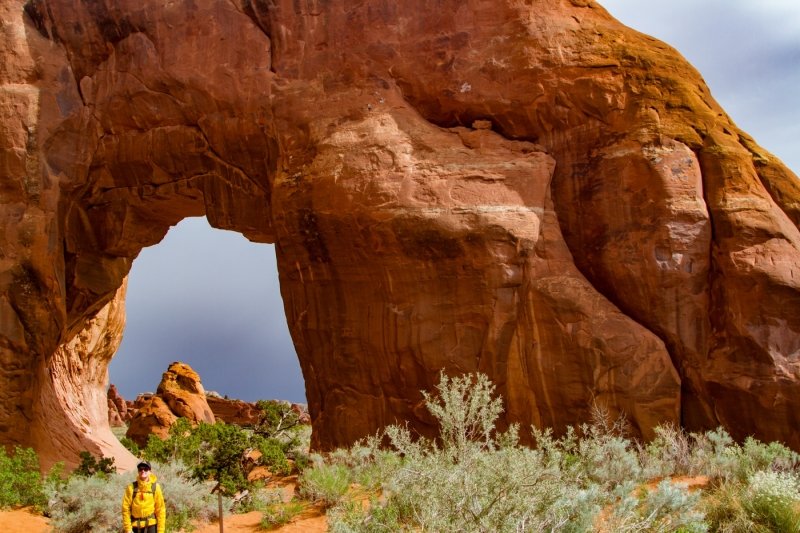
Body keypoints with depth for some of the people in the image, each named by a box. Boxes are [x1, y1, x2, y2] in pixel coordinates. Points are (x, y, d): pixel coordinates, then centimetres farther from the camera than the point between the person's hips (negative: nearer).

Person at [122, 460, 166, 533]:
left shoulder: (155, 487, -2)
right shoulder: (131, 488, -3)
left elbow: (160, 510, -1)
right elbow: (126, 509, -1)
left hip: (151, 525, -1)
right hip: (136, 527, 1)